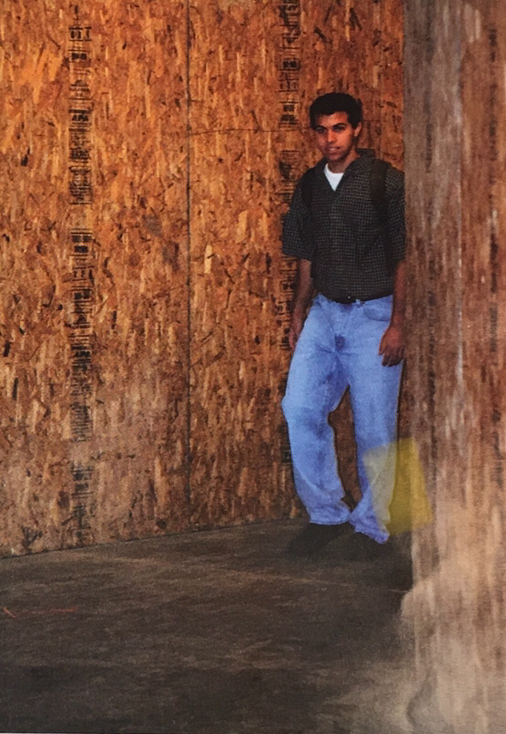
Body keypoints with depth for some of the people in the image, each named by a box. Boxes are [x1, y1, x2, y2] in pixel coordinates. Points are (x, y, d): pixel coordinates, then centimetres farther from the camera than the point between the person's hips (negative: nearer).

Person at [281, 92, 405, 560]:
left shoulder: (387, 182, -5)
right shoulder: (309, 187, 10)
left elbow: (404, 258, -6)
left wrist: (398, 323, -12)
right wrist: (299, 313, 12)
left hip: (373, 314, -5)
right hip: (324, 312, 5)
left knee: (374, 426, -2)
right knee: (300, 409, -7)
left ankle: (371, 527, 12)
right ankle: (327, 513, 8)